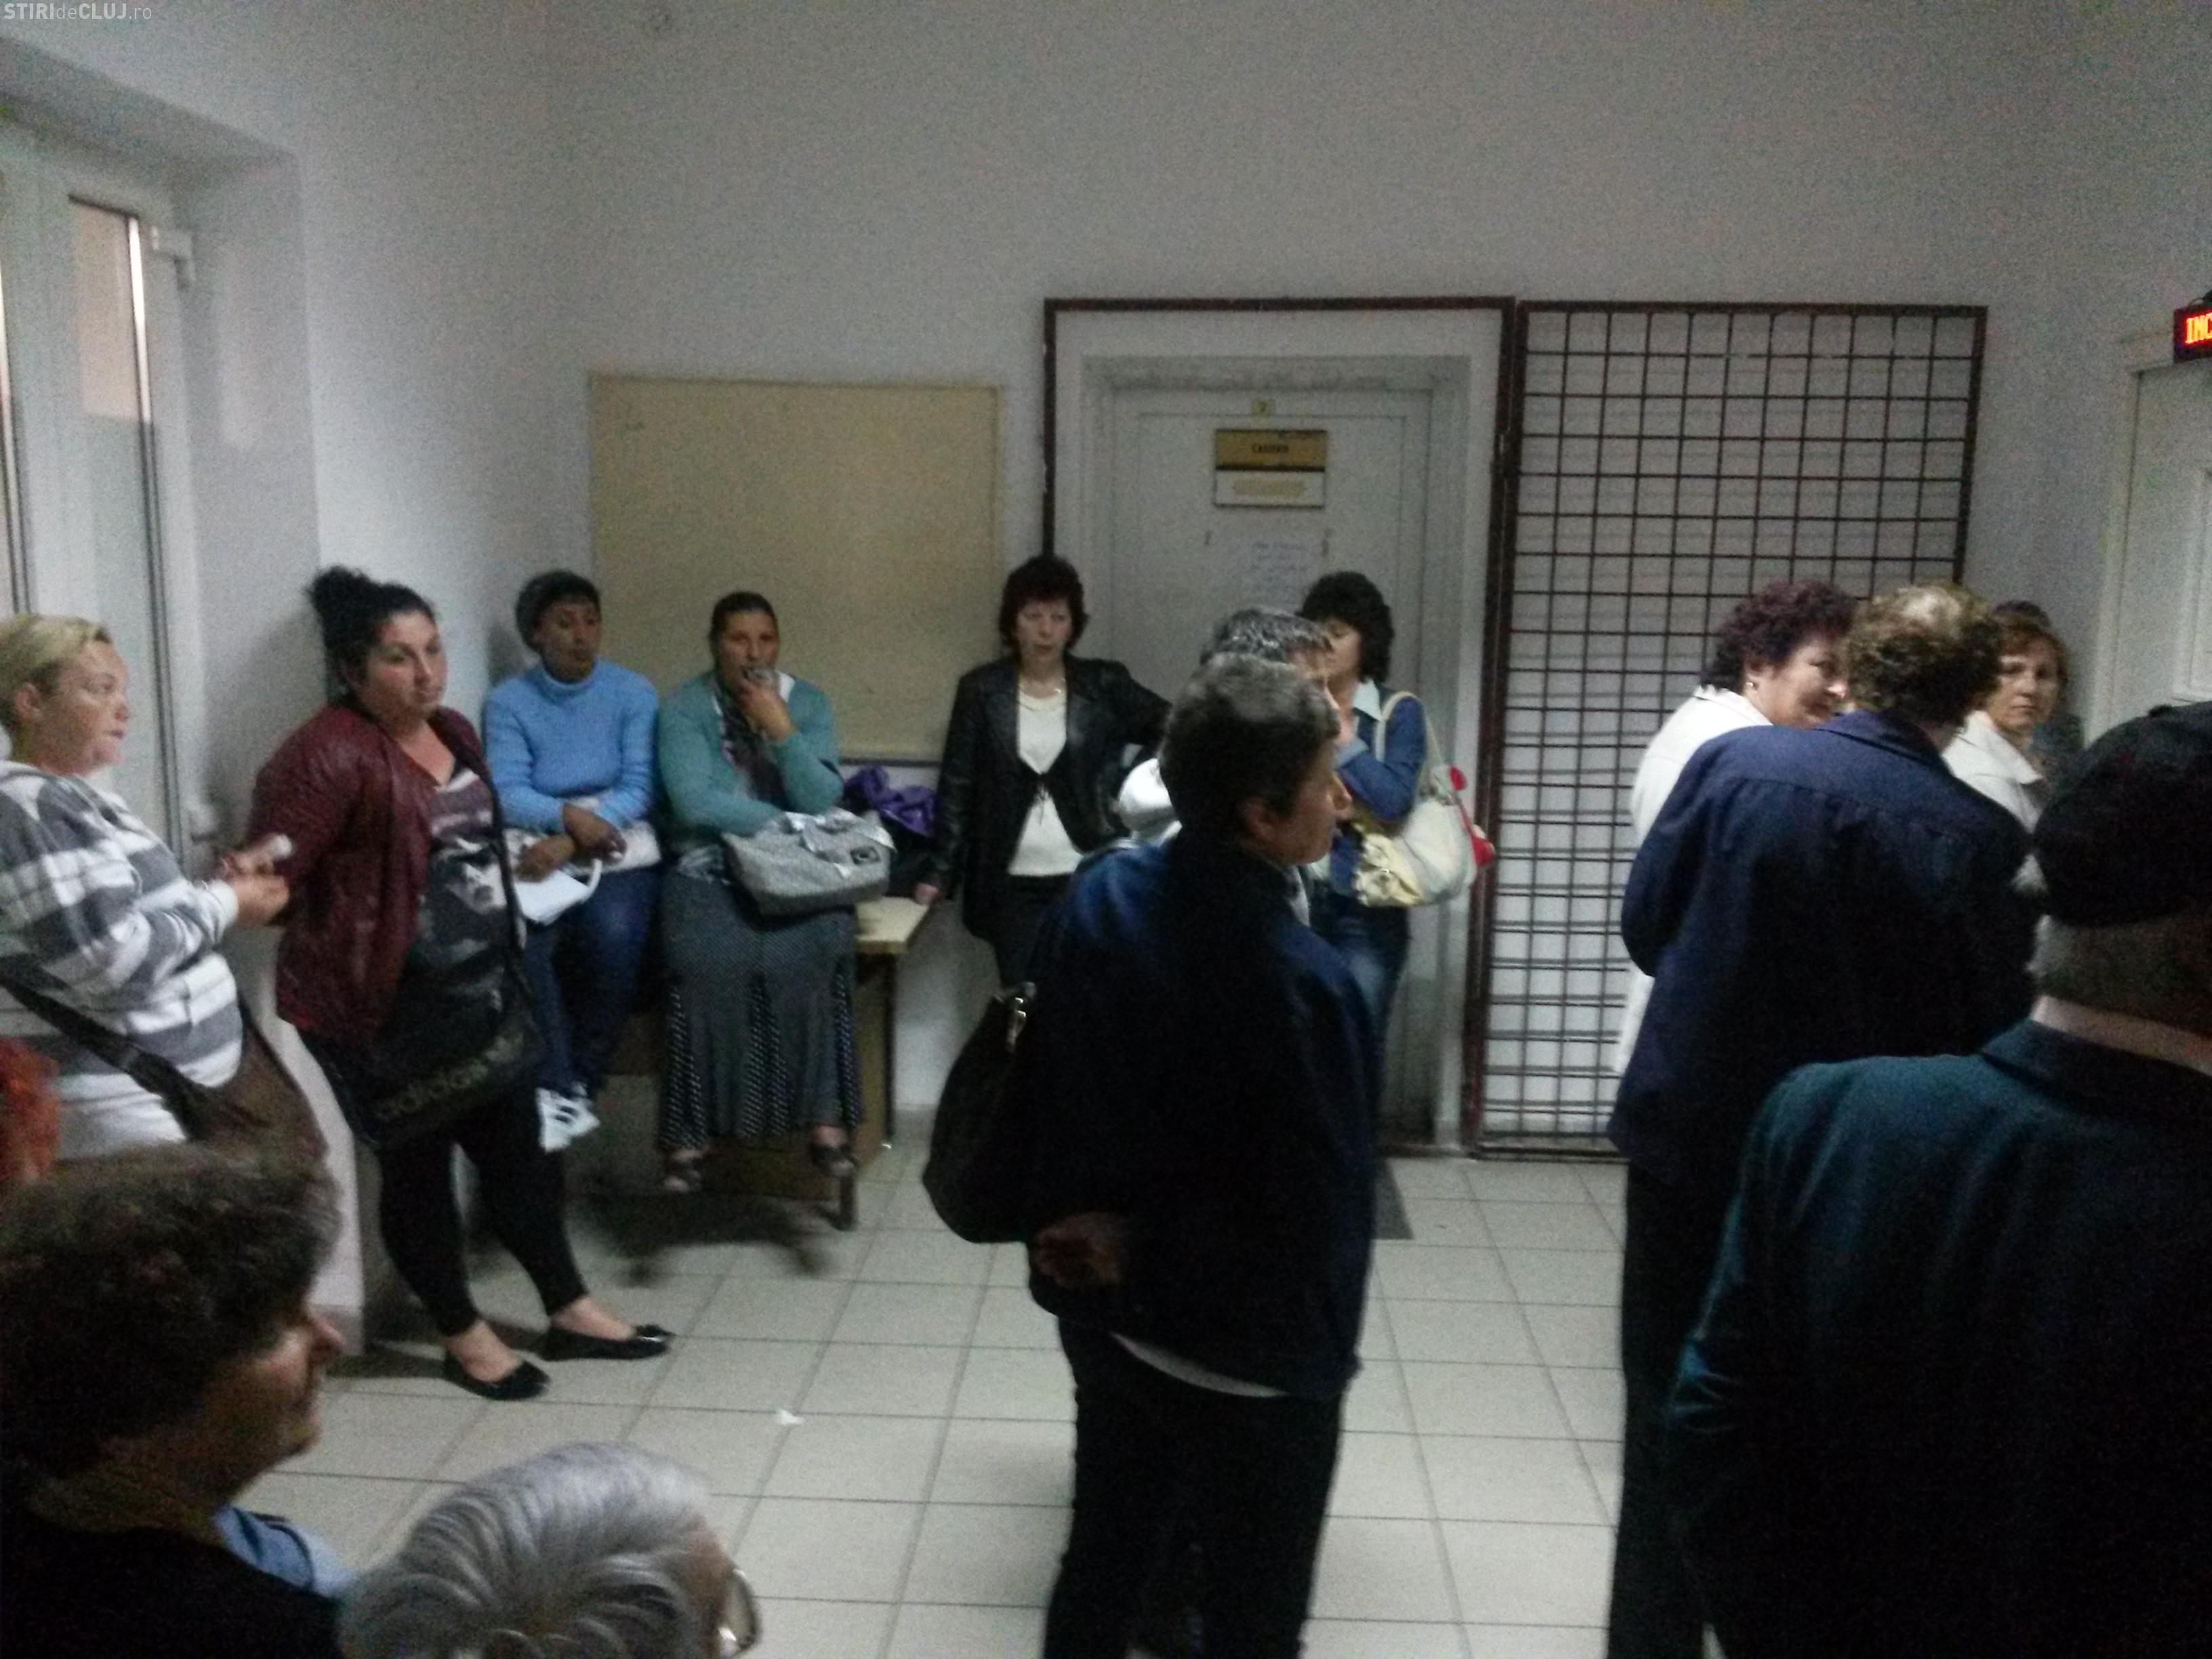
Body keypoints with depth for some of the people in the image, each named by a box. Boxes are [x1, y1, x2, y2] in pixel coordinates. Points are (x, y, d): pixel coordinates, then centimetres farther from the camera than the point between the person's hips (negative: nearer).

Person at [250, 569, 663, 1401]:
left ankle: (569, 1312, 28)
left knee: (518, 1146, 15)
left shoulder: (455, 733, 9)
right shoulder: (328, 755, -17)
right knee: (418, 1163, 8)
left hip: (483, 991, 8)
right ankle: (464, 1337, 24)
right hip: (390, 1009, -8)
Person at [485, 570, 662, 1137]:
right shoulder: (507, 702, 4)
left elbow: (638, 790, -7)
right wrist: (568, 816, -27)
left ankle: (581, 1084, -12)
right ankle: (554, 1087, -17)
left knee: (613, 937, -31)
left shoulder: (633, 692, 2)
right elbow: (506, 795, -7)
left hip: (619, 849, -1)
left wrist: (569, 845, -21)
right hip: (539, 847, 1)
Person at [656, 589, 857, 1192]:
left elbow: (822, 802, -6)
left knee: (809, 951, -30)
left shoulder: (808, 703, 5)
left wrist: (780, 729, -15)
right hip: (708, 871, -1)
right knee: (708, 961, -31)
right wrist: (785, 820, -12)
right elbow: (694, 803, -13)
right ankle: (689, 1129, -22)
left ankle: (823, 1115, -24)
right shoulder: (683, 708, 0)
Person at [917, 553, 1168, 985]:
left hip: (1090, 880, 0)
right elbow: (956, 786, 3)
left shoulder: (1104, 685, 4)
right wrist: (941, 873, -1)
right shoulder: (982, 689, 4)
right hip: (1012, 885, 1)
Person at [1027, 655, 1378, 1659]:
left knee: (1103, 1554, 25)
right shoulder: (1299, 979, -29)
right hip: (1248, 1356, -6)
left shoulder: (1101, 895, -8)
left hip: (1101, 1307, 7)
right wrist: (1317, 1351, -5)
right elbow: (1324, 1203, -21)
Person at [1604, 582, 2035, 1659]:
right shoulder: (1981, 839, -13)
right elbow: (1995, 1032, -6)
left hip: (1691, 1136, 1)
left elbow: (1645, 928, -1)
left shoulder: (1731, 760, -9)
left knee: (1671, 1413, 15)